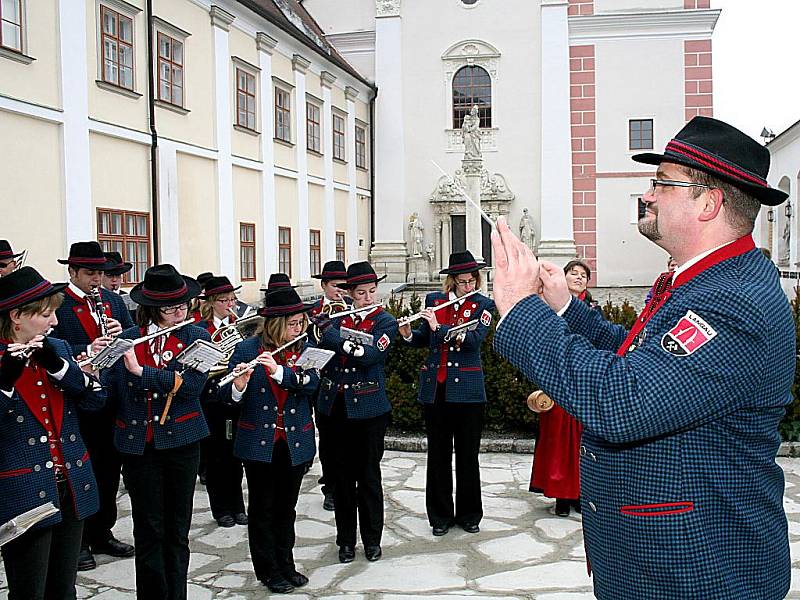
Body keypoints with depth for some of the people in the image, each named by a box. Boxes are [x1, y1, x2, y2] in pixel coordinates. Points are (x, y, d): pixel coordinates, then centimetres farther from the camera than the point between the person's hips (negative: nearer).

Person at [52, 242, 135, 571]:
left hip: (114, 398, 6)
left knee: (110, 469, 15)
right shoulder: (57, 305, -8)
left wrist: (122, 334, -11)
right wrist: (87, 351, -29)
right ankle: (77, 541, 21)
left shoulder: (113, 300, 10)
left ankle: (102, 534, 30)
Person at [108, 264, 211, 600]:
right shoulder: (126, 340, 0)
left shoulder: (196, 337, -1)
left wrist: (141, 370, -23)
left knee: (177, 528, 10)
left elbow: (192, 384, -16)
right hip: (138, 444, 0)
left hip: (181, 442, 0)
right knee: (149, 529, 6)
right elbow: (111, 391, -2)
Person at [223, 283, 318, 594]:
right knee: (262, 508, 8)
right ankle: (268, 571, 21)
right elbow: (228, 396, -6)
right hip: (259, 443, -2)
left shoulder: (305, 349, 0)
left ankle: (286, 565, 29)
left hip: (295, 442, 3)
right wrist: (238, 386, -29)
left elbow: (311, 383, -15)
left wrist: (279, 370, -29)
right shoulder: (246, 349, -7)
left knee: (286, 508, 15)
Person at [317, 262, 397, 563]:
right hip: (337, 406, 3)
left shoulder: (386, 322, -3)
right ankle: (346, 539, 20)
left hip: (369, 407, -3)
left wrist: (331, 335, -19)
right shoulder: (340, 318, 9)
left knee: (369, 474, 5)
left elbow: (369, 356, -20)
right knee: (343, 473, 9)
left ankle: (372, 539, 19)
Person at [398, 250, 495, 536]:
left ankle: (469, 514, 21)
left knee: (468, 455, 6)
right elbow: (425, 340, 12)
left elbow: (474, 339, -16)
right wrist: (408, 334, -8)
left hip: (467, 389, -2)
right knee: (438, 453, 9)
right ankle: (440, 515, 21)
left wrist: (439, 327, -23)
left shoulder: (483, 304, -2)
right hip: (435, 388, 2)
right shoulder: (434, 300, 6)